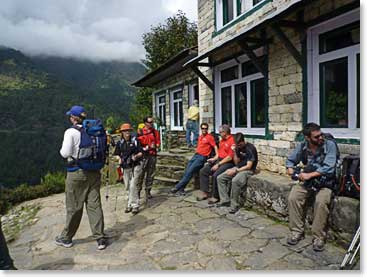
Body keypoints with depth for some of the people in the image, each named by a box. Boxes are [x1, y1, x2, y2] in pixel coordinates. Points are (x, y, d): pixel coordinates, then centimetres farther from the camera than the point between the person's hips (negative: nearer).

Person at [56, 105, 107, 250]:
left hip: (76, 173, -4)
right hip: (94, 172, 4)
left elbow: (65, 153, -14)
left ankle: (66, 238, 28)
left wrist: (62, 150, 7)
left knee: (74, 207, 10)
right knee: (94, 205, 8)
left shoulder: (71, 132, -11)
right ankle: (100, 238, 10)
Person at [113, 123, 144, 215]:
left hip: (135, 166, -4)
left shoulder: (135, 140, -3)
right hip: (125, 167, 4)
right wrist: (119, 159, -5)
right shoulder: (120, 143, 6)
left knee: (133, 186, -11)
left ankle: (135, 205, 0)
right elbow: (117, 154, 15)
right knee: (128, 187, 10)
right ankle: (130, 204, 25)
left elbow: (141, 153, -1)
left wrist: (136, 156, -20)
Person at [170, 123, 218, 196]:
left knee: (189, 172, -15)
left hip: (202, 157, -7)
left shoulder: (209, 137, -4)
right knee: (186, 171, -6)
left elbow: (215, 146, -8)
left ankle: (177, 187, -11)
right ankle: (181, 190, -4)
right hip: (196, 155, 7)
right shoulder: (200, 137, 19)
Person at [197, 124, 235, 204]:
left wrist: (218, 164, -18)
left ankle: (215, 197, -13)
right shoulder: (222, 140, 15)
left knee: (215, 175, -30)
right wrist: (214, 159, 5)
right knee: (203, 171, -1)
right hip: (219, 160, 10)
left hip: (228, 162, -10)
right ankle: (204, 193, 1)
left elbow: (230, 157, -19)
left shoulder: (232, 140, -15)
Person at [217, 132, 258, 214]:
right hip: (238, 168, 8)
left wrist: (235, 170, -20)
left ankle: (234, 205, -22)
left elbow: (249, 166, -19)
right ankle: (225, 200, -2)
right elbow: (236, 163, 9)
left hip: (248, 170, -8)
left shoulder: (250, 148, -17)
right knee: (220, 178, -5)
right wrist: (235, 152, -5)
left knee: (235, 181, -36)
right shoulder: (238, 147, 6)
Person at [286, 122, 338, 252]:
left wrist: (310, 175, -23)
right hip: (306, 182, 3)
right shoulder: (302, 147, -2)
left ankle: (318, 236, -14)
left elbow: (328, 168, -20)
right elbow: (290, 161, 11)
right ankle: (297, 231, -5)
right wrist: (291, 170, -11)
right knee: (292, 198, -22)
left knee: (321, 202, -32)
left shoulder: (330, 145, -13)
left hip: (325, 183, -3)